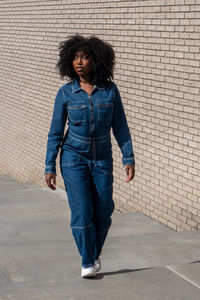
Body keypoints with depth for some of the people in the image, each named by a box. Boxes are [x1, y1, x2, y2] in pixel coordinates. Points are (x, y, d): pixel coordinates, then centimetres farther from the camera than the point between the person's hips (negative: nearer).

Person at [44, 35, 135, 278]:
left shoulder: (110, 90, -4)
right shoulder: (65, 93, -6)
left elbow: (120, 127, 1)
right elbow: (55, 132, -2)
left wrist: (129, 159, -5)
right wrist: (49, 167, -4)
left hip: (102, 159, 2)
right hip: (74, 158, -1)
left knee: (103, 213, 4)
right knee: (81, 211, -11)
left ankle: (95, 253, 31)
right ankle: (87, 262, 8)